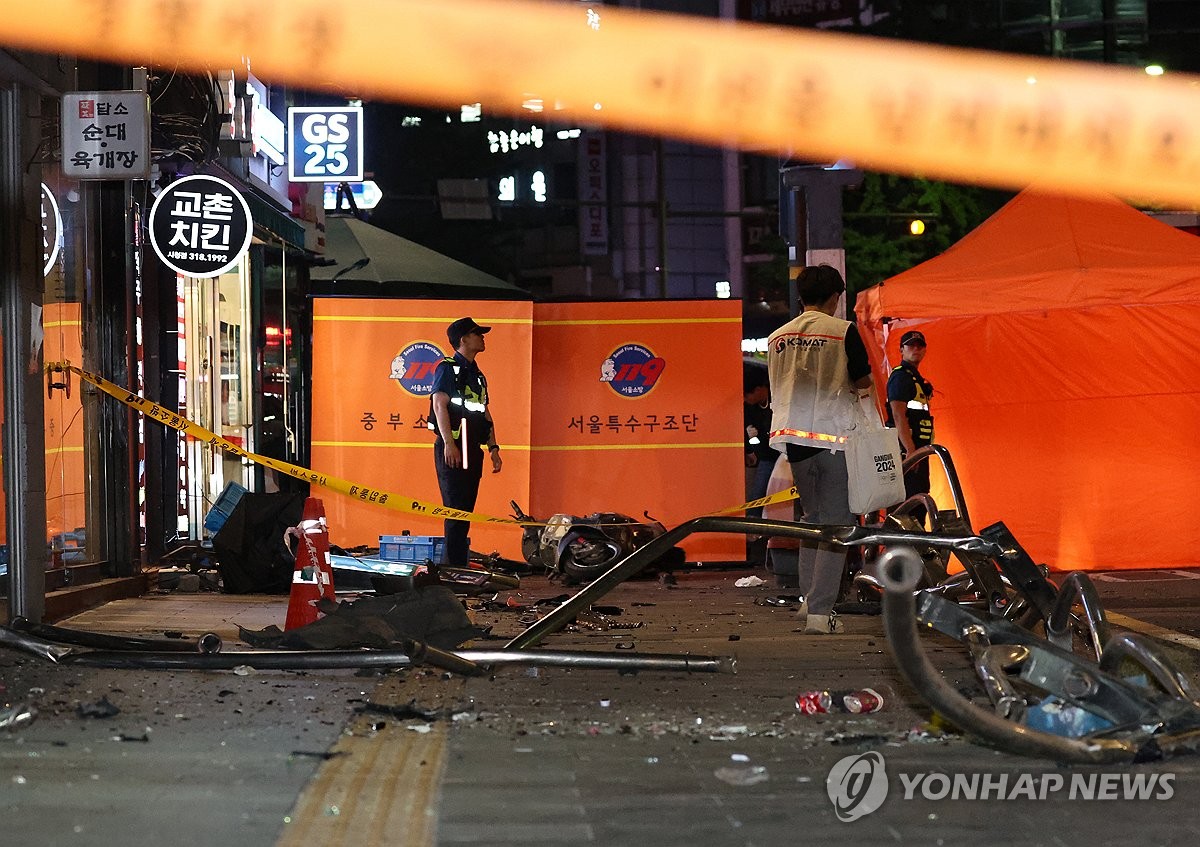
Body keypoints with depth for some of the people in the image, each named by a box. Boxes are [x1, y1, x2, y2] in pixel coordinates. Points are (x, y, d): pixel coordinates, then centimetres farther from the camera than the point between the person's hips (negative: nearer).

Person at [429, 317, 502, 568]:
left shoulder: (477, 375, 21)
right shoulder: (448, 368, -4)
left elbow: (485, 414, 23)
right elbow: (440, 405, -14)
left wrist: (493, 448, 14)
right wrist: (449, 444, -22)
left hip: (473, 450, 8)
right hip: (452, 449, -8)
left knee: (466, 510, 8)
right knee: (455, 509, -11)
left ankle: (460, 564, 12)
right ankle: (454, 566, -13)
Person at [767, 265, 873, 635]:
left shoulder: (777, 337, 10)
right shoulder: (843, 331, -6)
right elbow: (863, 383, -4)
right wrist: (856, 388, 18)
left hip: (794, 436, 5)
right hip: (834, 437, -5)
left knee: (812, 517, 21)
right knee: (835, 524, -2)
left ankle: (809, 596, 23)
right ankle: (820, 611, -7)